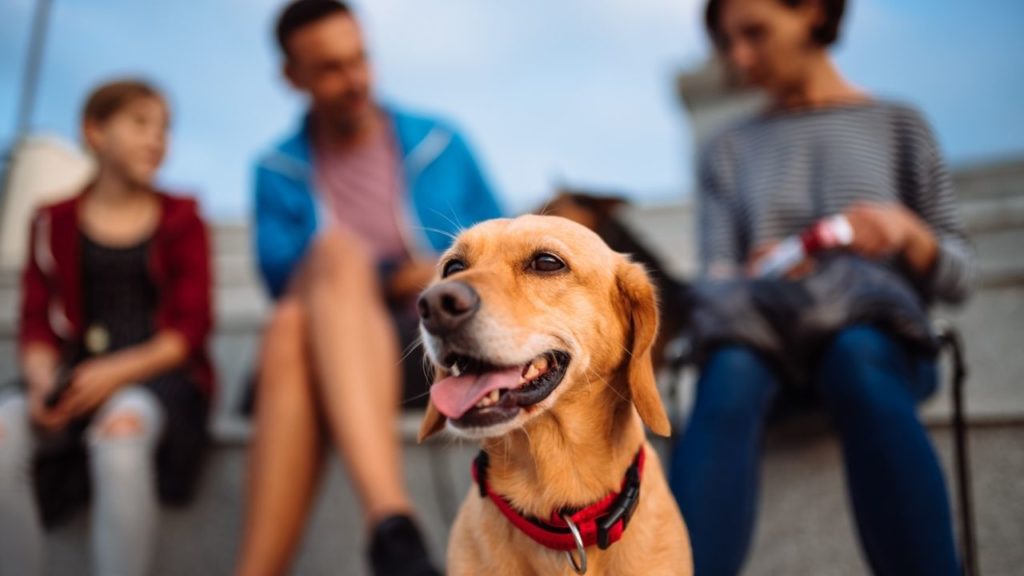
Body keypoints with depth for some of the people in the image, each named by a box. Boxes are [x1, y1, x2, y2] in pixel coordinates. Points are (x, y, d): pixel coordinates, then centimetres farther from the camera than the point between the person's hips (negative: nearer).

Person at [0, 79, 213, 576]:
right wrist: (43, 382, -11)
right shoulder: (54, 222, 16)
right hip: (75, 372, 2)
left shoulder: (181, 218, 12)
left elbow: (192, 326, 3)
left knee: (122, 428, -36)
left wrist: (117, 372, -12)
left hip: (157, 372, -2)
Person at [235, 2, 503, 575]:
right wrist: (389, 275, -12)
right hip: (325, 349, 1)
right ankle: (392, 522, -51)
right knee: (315, 291, -36)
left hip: (437, 341, 0)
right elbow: (283, 273, 0)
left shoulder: (441, 145, 15)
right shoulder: (280, 173, 15)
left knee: (290, 331, -34)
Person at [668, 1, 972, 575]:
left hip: (880, 333, -1)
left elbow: (958, 279, 9)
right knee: (730, 370, -36)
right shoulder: (729, 151, 20)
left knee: (855, 355, -39)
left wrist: (908, 232, -12)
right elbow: (716, 275, 8)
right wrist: (752, 280, -16)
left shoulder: (899, 125, 15)